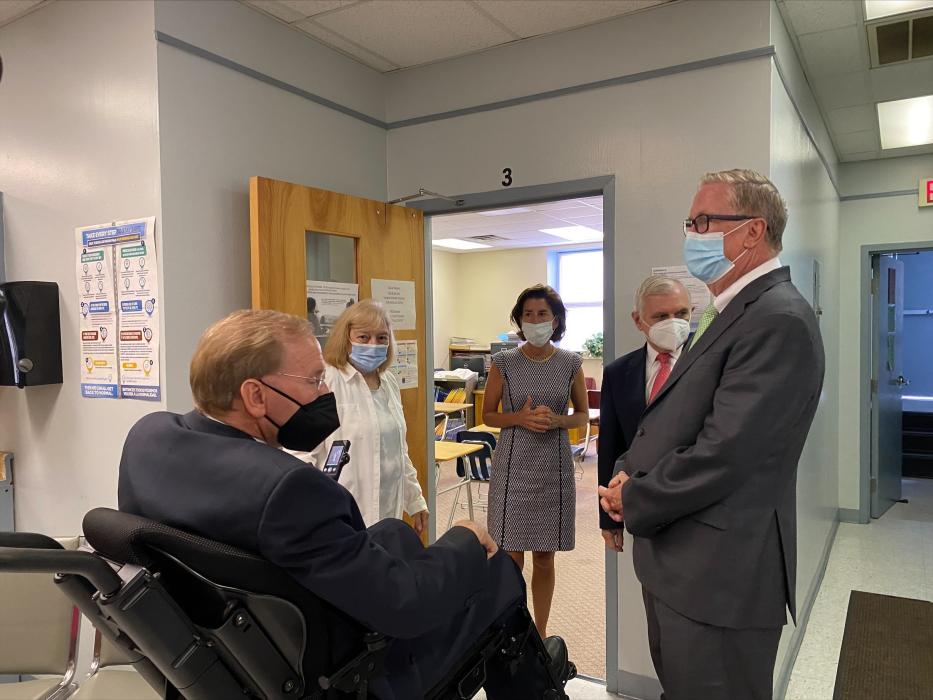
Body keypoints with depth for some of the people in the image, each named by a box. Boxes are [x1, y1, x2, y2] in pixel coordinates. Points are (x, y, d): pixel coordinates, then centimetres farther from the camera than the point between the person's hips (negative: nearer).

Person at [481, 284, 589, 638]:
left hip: (554, 466, 1)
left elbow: (583, 416, 8)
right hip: (513, 465, -1)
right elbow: (488, 415, 3)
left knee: (545, 558, 12)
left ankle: (540, 634, 29)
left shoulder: (571, 363, 0)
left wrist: (557, 420, -13)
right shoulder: (504, 362, -4)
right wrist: (520, 417, -16)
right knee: (511, 558, 3)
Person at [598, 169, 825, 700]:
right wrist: (629, 472, -2)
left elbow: (722, 456, -26)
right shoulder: (738, 312, 12)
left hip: (721, 579, -9)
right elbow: (676, 421, 14)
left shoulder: (779, 320, -20)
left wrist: (633, 500, -12)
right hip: (687, 565, 9)